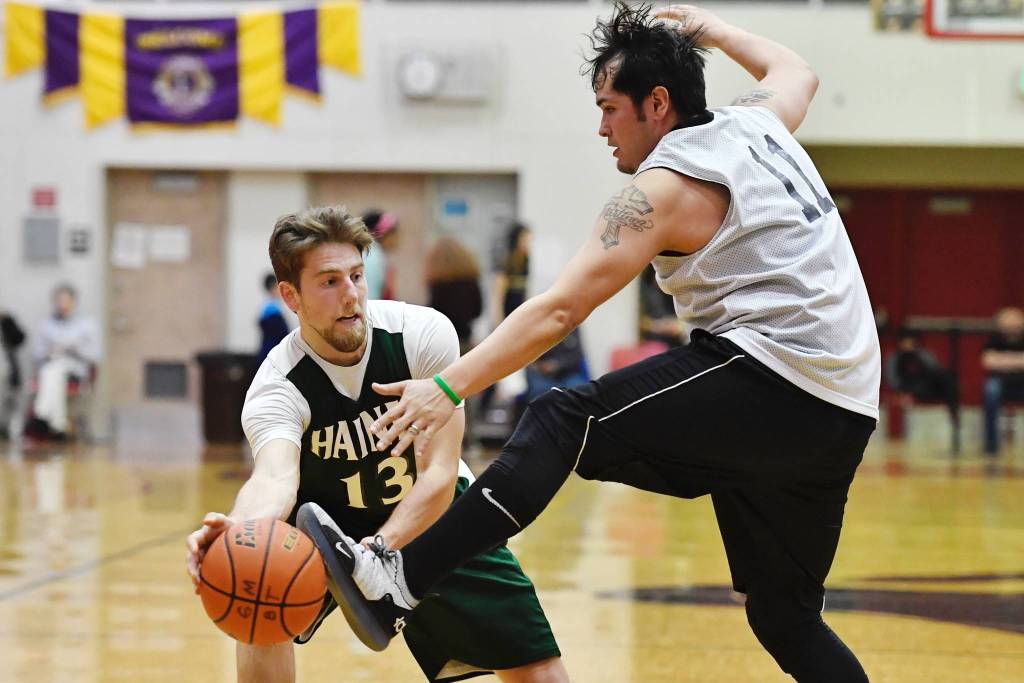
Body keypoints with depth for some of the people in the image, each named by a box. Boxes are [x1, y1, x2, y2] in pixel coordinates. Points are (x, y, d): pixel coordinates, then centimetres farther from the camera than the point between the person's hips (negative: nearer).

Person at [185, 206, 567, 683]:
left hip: (436, 515, 1)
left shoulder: (423, 334, -24)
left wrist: (378, 548, -44)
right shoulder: (277, 387, -26)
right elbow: (276, 477, -48)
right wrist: (239, 529, -72)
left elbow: (439, 475, -26)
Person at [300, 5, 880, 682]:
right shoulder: (758, 122, 16)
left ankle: (397, 582, -23)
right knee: (785, 614, 17)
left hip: (769, 378, -8)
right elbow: (798, 73, 43)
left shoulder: (666, 185, -4)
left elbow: (560, 308, -12)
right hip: (842, 418, 8)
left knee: (564, 424, -12)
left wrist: (449, 387, -15)